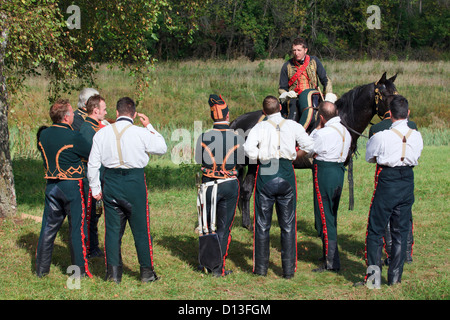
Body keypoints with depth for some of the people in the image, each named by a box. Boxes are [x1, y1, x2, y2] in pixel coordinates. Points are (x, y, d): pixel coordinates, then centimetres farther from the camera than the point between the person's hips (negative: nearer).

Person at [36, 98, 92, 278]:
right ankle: (80, 270, 7)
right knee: (77, 227, 3)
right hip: (72, 185, -6)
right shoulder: (73, 137, -16)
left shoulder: (44, 135, 2)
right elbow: (91, 154, -6)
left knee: (49, 226, 12)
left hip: (51, 185, 6)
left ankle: (41, 269, 16)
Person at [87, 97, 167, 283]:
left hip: (111, 181, 2)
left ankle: (113, 271, 10)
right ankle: (146, 271, 13)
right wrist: (150, 127, 13)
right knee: (140, 228, 8)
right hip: (135, 182, -2)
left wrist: (95, 188, 12)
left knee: (113, 228, 10)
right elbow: (162, 148, 7)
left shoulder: (102, 133, 1)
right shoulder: (141, 133, -9)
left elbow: (93, 163, 3)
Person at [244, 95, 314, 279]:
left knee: (262, 224, 8)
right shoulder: (293, 126, 4)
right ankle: (289, 269, 7)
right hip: (286, 176, 1)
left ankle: (261, 268, 11)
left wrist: (260, 158, 2)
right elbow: (308, 145, -3)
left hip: (265, 176, -1)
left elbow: (249, 148, -16)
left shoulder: (259, 127, -1)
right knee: (288, 225, 8)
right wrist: (292, 157, 10)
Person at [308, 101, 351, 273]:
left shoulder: (323, 133, -18)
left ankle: (331, 262, -3)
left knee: (324, 217, -3)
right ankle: (329, 254, 29)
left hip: (324, 173, -8)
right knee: (332, 216, 19)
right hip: (339, 170, 8)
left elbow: (308, 151, -3)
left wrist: (317, 128, 1)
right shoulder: (345, 131, 7)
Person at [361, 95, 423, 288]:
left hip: (387, 183, -4)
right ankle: (395, 276, 17)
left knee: (375, 230, 5)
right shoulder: (416, 136, -3)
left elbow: (369, 157, 2)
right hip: (407, 181, 4)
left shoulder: (382, 137, -15)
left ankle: (374, 272, -7)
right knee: (401, 231, 13)